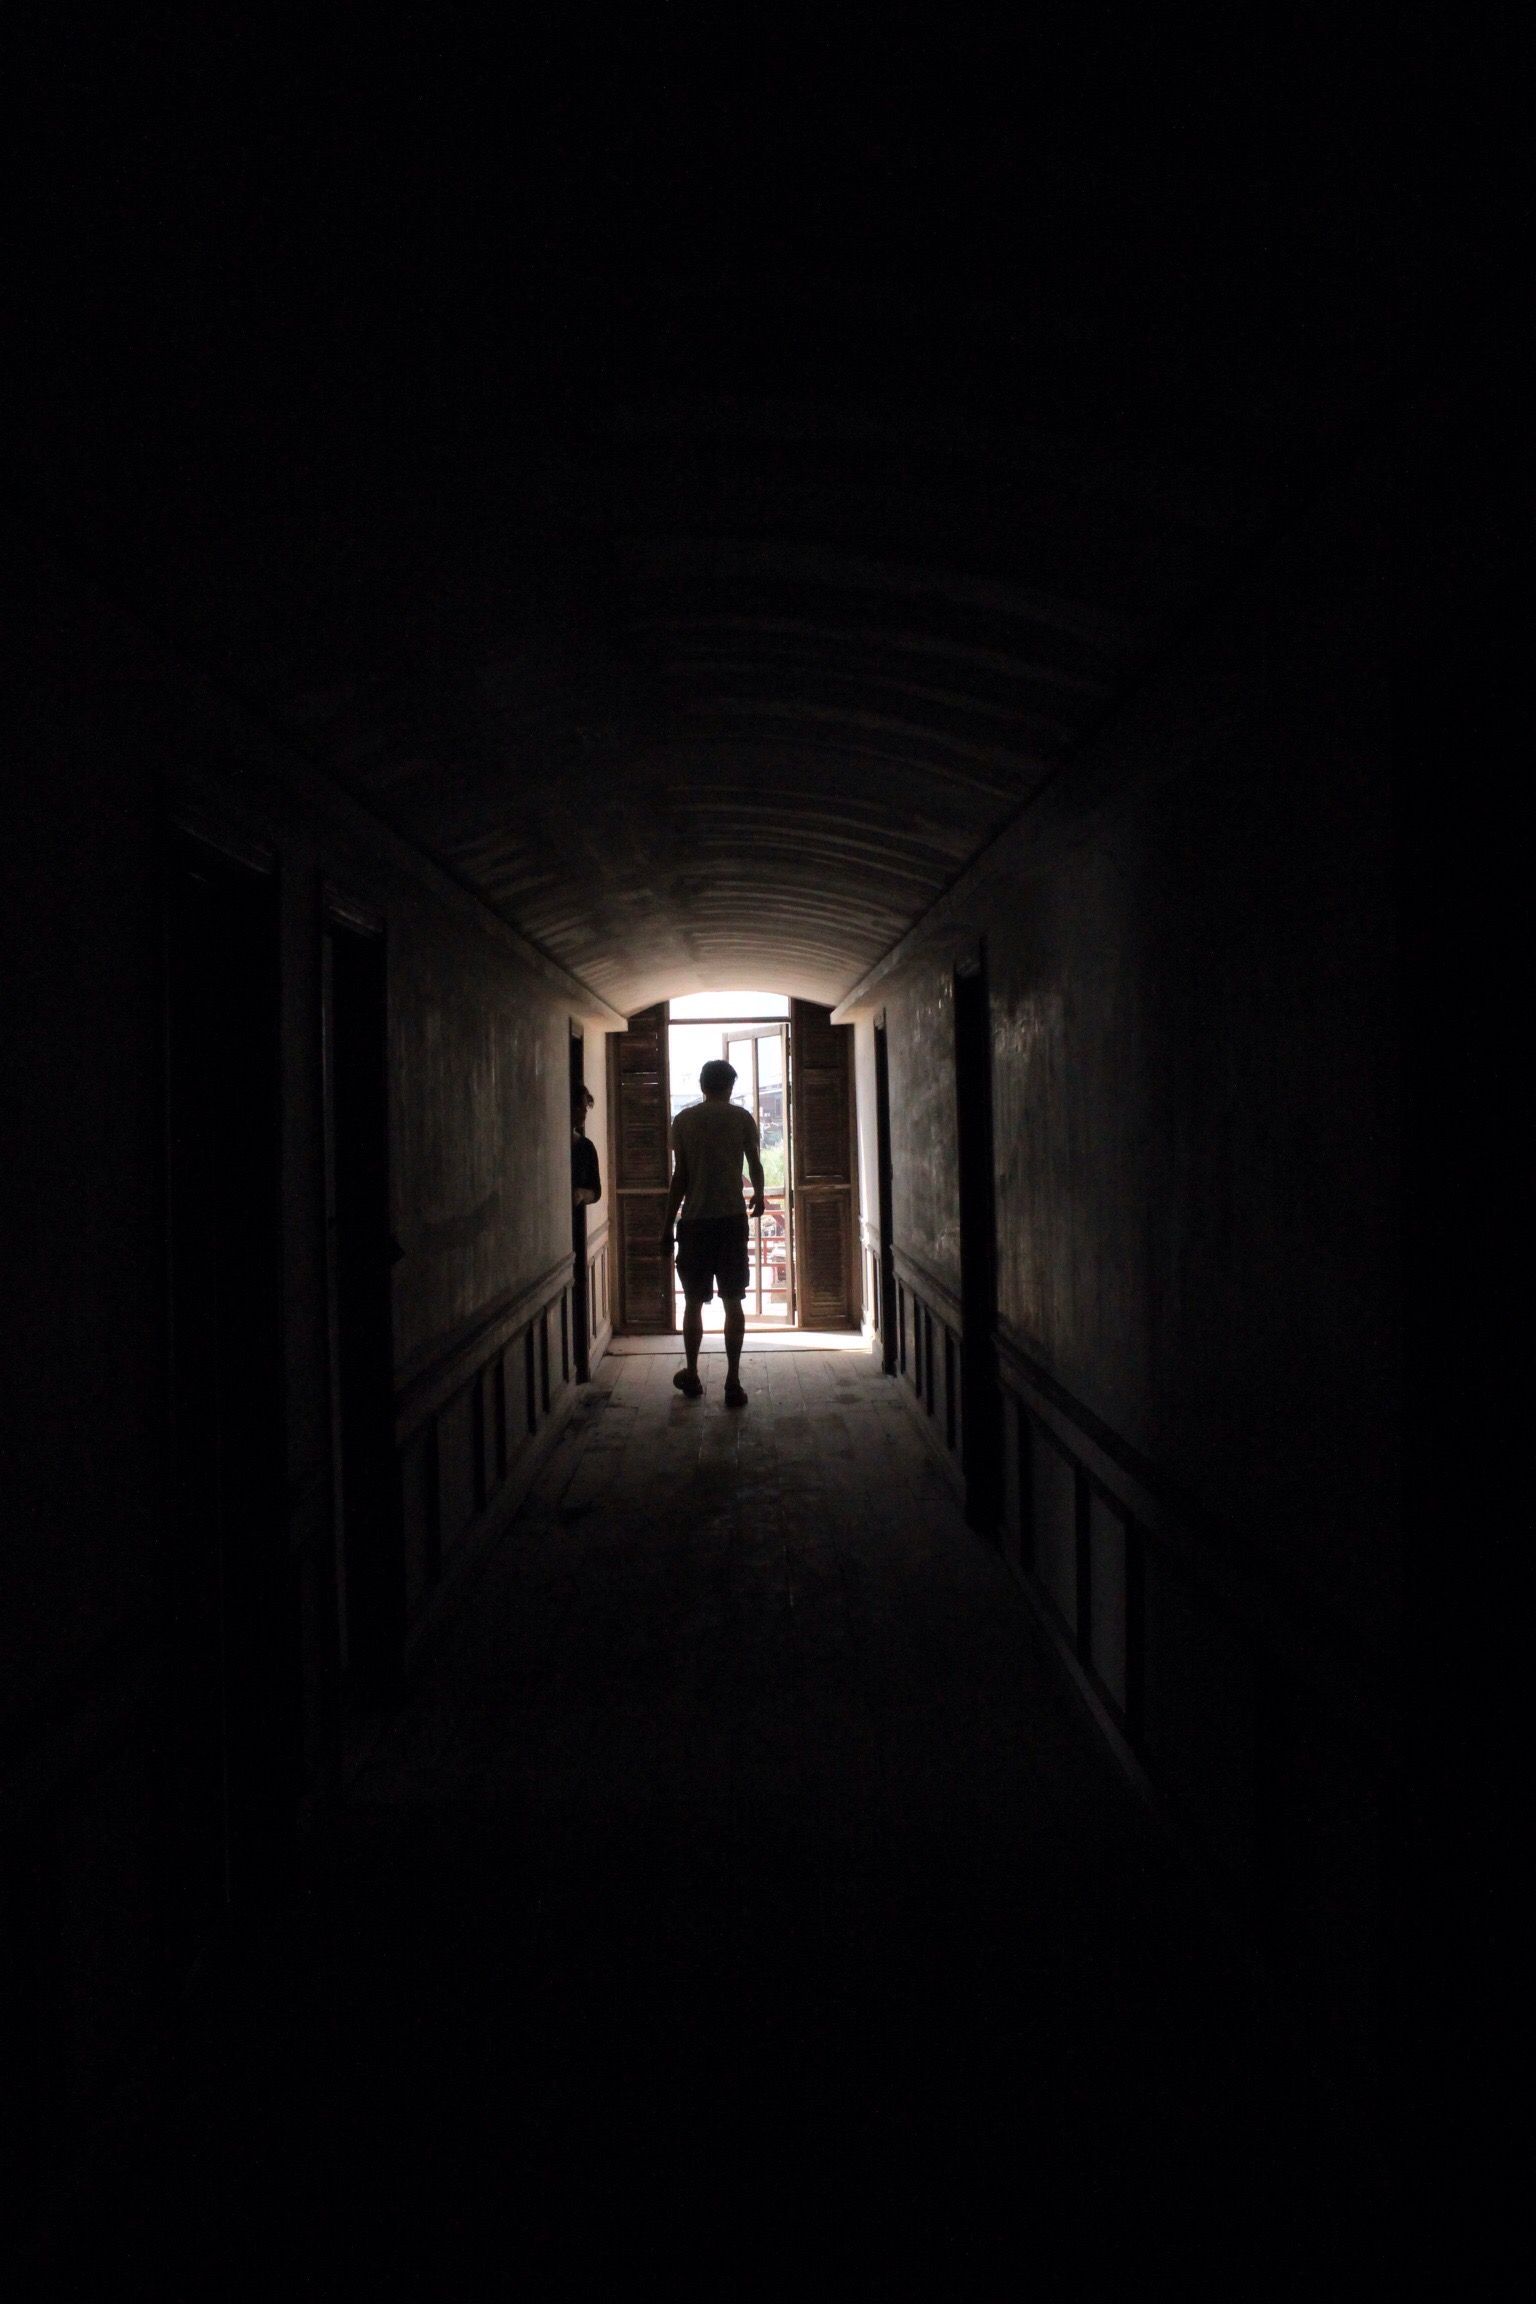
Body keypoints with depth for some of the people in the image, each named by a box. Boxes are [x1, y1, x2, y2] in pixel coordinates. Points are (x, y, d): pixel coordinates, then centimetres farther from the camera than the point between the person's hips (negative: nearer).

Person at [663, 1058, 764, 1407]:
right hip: (732, 1219, 0)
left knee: (693, 1302, 12)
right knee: (733, 1301, 4)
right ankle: (733, 1383, 0)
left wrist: (667, 1226, 3)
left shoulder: (684, 1120, 0)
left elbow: (680, 1176, -2)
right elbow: (755, 1165, 16)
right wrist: (758, 1195, 37)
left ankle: (692, 1375, 23)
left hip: (694, 1221, 0)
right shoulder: (742, 1118, 2)